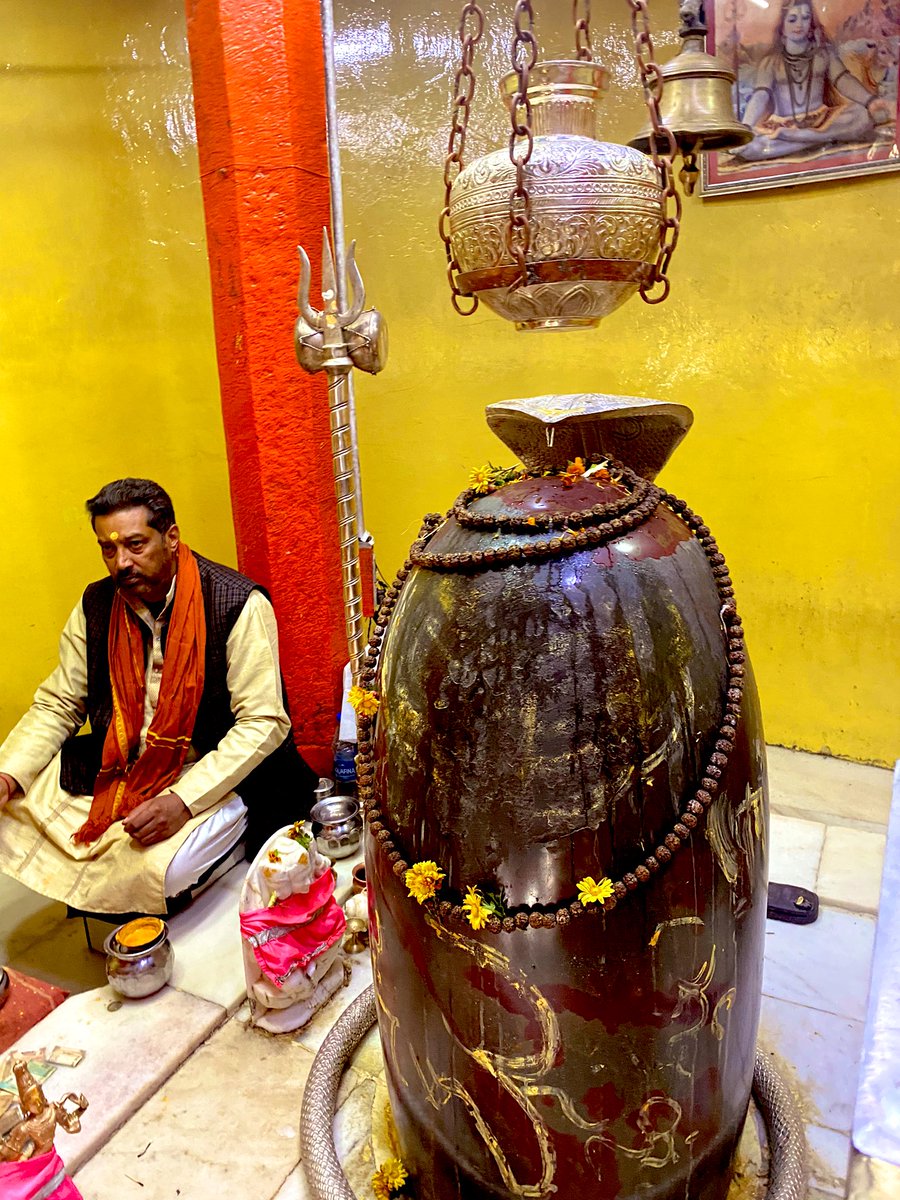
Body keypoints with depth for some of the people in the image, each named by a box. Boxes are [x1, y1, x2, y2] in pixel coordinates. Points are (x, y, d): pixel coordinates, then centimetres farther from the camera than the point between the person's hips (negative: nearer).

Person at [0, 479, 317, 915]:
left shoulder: (238, 604, -17)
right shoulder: (96, 605, 1)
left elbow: (263, 723, -20)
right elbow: (57, 704, 7)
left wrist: (183, 800, -28)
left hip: (215, 778, -6)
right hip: (114, 771, 6)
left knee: (151, 867, -31)